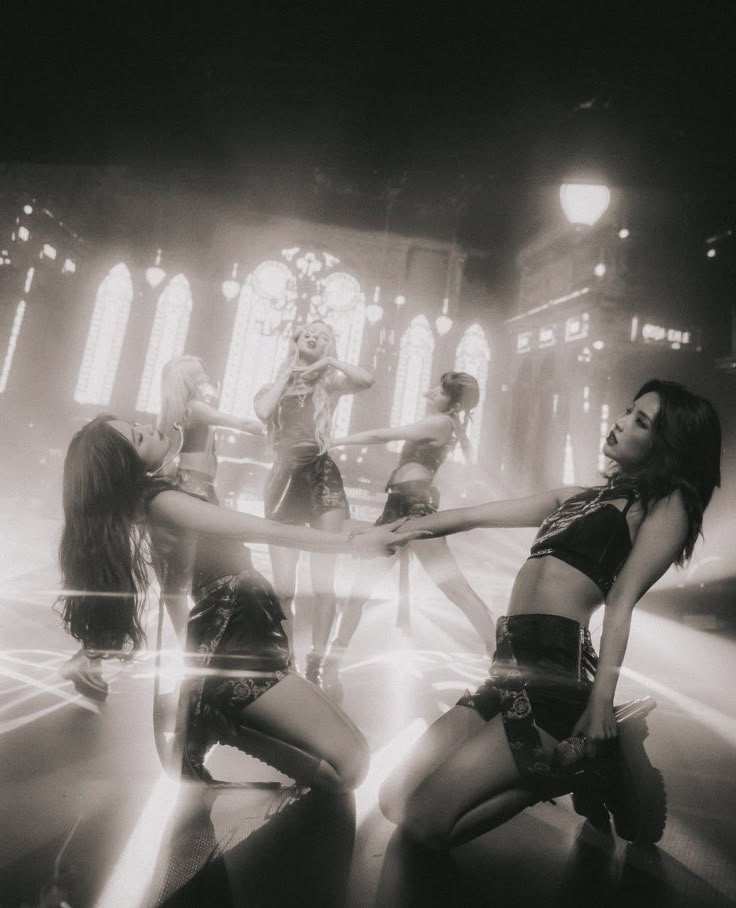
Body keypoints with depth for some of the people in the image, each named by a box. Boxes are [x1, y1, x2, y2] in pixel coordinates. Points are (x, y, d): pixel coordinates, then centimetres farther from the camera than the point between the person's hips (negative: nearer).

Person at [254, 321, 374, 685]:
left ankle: (315, 666, 2)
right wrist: (286, 374, 2)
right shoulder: (271, 387, 15)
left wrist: (330, 361, -3)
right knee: (283, 587, -1)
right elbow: (263, 412, -9)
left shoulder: (329, 382, 10)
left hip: (322, 478, -1)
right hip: (284, 481, 1)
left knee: (323, 582, -6)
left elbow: (367, 380, -10)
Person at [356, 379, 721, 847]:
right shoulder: (578, 497, 22)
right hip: (511, 669, 8)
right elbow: (473, 515, 22)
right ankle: (562, 763, 13)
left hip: (558, 672, -8)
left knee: (425, 822, -11)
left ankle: (578, 766, 5)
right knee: (395, 801, 6)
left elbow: (622, 601, -9)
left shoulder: (667, 505, 3)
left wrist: (602, 701, -18)